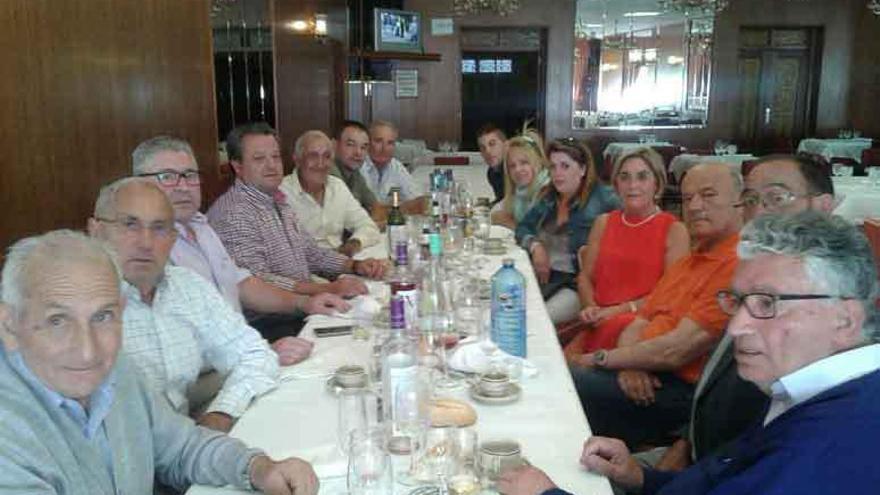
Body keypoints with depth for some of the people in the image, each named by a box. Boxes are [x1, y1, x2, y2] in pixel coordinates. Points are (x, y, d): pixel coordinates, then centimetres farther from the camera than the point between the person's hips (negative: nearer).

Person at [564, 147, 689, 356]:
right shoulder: (603, 223, 15)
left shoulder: (674, 230, 1)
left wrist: (623, 309, -15)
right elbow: (585, 277, 13)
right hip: (599, 323, 3)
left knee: (616, 328, -35)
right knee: (564, 360, -25)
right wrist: (591, 308, -7)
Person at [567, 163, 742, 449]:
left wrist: (601, 358, -6)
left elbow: (675, 352, -19)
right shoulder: (686, 262, 19)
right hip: (643, 375, 9)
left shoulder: (739, 265, -14)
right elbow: (637, 326, 15)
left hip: (684, 389, -8)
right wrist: (629, 365, -8)